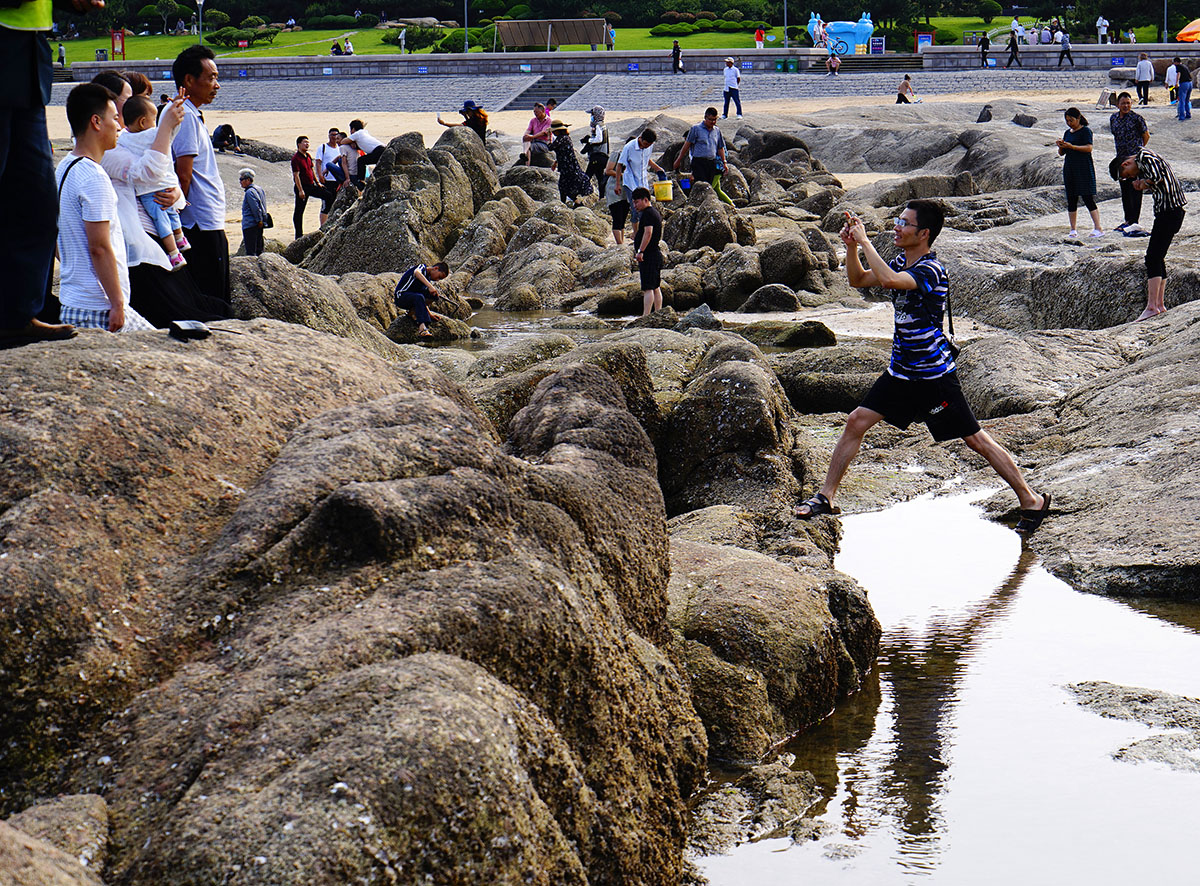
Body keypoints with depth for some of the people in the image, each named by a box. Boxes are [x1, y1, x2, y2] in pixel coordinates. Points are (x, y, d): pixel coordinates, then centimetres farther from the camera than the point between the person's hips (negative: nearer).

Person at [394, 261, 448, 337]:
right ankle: (422, 328, -50)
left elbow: (425, 299, 18)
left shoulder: (428, 279, 16)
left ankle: (414, 311, -10)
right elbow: (417, 273, -35)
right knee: (419, 297, -37)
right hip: (401, 296, -9)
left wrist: (429, 313, 7)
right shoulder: (422, 267, -8)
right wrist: (430, 286, -44)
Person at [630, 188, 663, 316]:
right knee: (656, 288, 12)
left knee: (648, 288, -13)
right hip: (657, 254, 10)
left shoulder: (647, 214, -12)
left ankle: (645, 315, -17)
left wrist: (640, 251, -26)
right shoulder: (655, 213, 19)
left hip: (648, 255, -10)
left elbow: (648, 233, -24)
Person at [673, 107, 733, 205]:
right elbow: (687, 145, 3)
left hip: (712, 163, 4)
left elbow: (720, 148, 21)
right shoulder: (696, 129, 0)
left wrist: (724, 162, 14)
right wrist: (679, 160, 5)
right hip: (699, 162, -4)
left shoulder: (717, 131, 14)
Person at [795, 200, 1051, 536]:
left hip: (935, 376, -8)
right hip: (901, 370, 8)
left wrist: (864, 240, -28)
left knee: (977, 440, -4)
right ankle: (825, 496, 12)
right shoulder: (902, 261, 6)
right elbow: (859, 280, 16)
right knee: (856, 423, 3)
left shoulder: (930, 270, -22)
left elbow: (888, 279, -39)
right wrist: (851, 245, -1)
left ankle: (1031, 500, 7)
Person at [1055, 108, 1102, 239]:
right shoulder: (1067, 133, 17)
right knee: (1071, 200, 5)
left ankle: (1098, 228, -13)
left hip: (1084, 168, -7)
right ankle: (1073, 230, 8)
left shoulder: (1085, 131, -3)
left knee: (1088, 198, -12)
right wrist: (1060, 146, -4)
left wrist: (1071, 146, -24)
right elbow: (1061, 153, 19)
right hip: (1069, 168, 7)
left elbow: (1089, 148, -16)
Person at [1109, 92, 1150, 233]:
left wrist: (1138, 150, 7)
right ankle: (1128, 219, 22)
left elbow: (1146, 135, 0)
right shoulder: (1113, 118, 8)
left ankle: (1133, 222, 0)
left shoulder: (1137, 118, -10)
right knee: (1124, 190, 12)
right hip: (1121, 158, 6)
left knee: (1135, 190, -4)